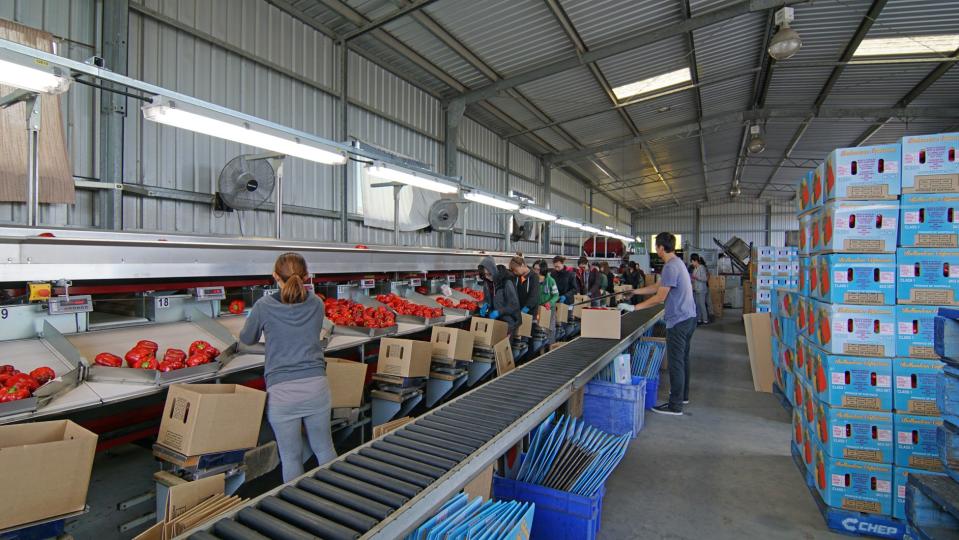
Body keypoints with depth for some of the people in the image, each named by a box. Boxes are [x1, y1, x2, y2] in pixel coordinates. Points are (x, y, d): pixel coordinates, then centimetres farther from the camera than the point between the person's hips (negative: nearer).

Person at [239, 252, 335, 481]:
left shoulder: (264, 306, -7)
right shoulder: (316, 304, 1)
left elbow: (247, 339, 11)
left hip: (281, 391, -3)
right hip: (316, 385, 3)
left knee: (291, 457, 12)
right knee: (324, 448, 18)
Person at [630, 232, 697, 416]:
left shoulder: (670, 267, -19)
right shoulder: (678, 263, 13)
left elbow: (660, 298, -19)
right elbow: (658, 286, 19)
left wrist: (634, 307, -13)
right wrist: (634, 292, 21)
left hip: (678, 321, -10)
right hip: (689, 317, 10)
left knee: (675, 362, -3)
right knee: (683, 358, 20)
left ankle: (675, 405, 4)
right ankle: (683, 395, 34)